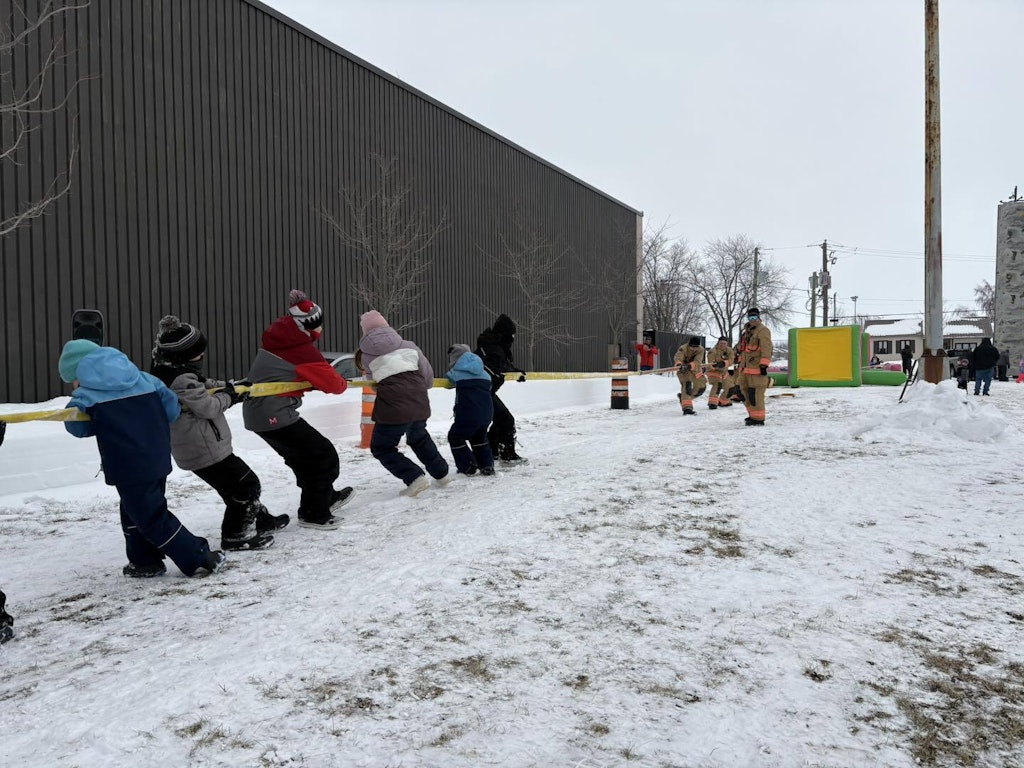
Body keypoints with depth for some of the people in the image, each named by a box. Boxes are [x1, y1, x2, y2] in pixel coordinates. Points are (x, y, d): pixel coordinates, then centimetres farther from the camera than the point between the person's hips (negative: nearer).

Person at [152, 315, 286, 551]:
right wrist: (228, 396, -5)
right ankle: (236, 535, 4)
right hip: (205, 450, -11)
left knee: (237, 485, 23)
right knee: (246, 483, -3)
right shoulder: (182, 379, -24)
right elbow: (208, 407, -23)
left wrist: (230, 388, 12)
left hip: (192, 449, 11)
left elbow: (203, 385, 21)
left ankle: (260, 519, 37)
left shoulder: (165, 373, 9)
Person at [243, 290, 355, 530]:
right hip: (275, 416, -9)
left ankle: (325, 497, 39)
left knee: (303, 457, 23)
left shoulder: (278, 338, 9)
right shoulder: (303, 350, -17)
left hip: (257, 412, 9)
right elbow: (331, 382, -13)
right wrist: (342, 384, 10)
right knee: (324, 456, 2)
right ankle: (313, 514, 12)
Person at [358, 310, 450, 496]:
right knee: (419, 438, 32)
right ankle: (441, 474, 34)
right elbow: (428, 377, 11)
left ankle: (415, 478, -2)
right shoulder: (408, 346, 9)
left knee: (381, 448, 14)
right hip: (419, 404, 4)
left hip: (393, 407, -4)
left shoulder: (367, 355, 5)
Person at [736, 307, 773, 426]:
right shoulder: (747, 331, 20)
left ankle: (758, 419, -4)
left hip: (757, 368, -9)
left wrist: (764, 365, -21)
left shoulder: (762, 331, -8)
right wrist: (740, 362, 27)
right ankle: (753, 415, 26)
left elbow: (766, 349, -16)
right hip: (746, 368, 10)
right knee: (746, 393, 14)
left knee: (755, 394, -10)